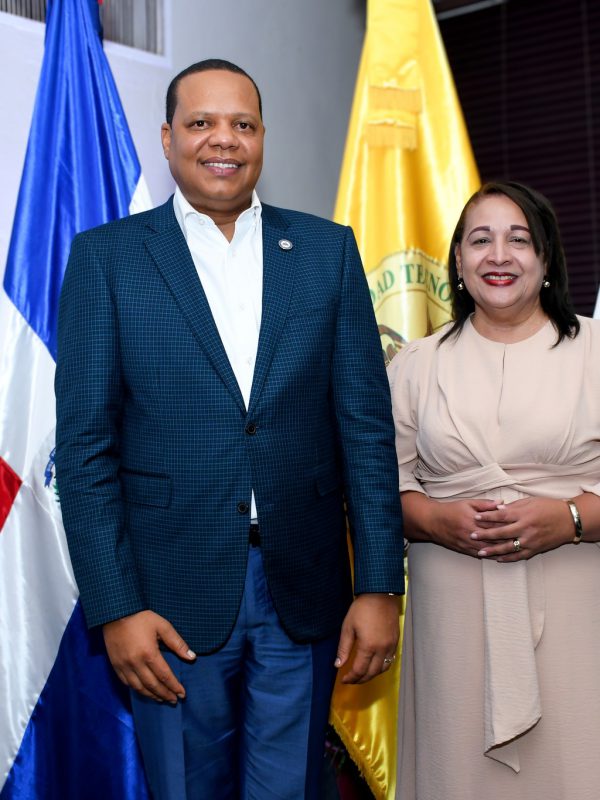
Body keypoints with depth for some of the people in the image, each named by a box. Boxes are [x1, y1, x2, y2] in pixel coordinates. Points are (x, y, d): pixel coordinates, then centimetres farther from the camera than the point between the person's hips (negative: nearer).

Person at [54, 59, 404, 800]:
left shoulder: (327, 249, 4)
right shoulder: (106, 256, -1)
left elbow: (366, 423, 2)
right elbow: (84, 444, -4)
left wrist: (379, 586, -2)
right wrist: (114, 608, -9)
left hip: (304, 592, 2)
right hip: (171, 597, -1)